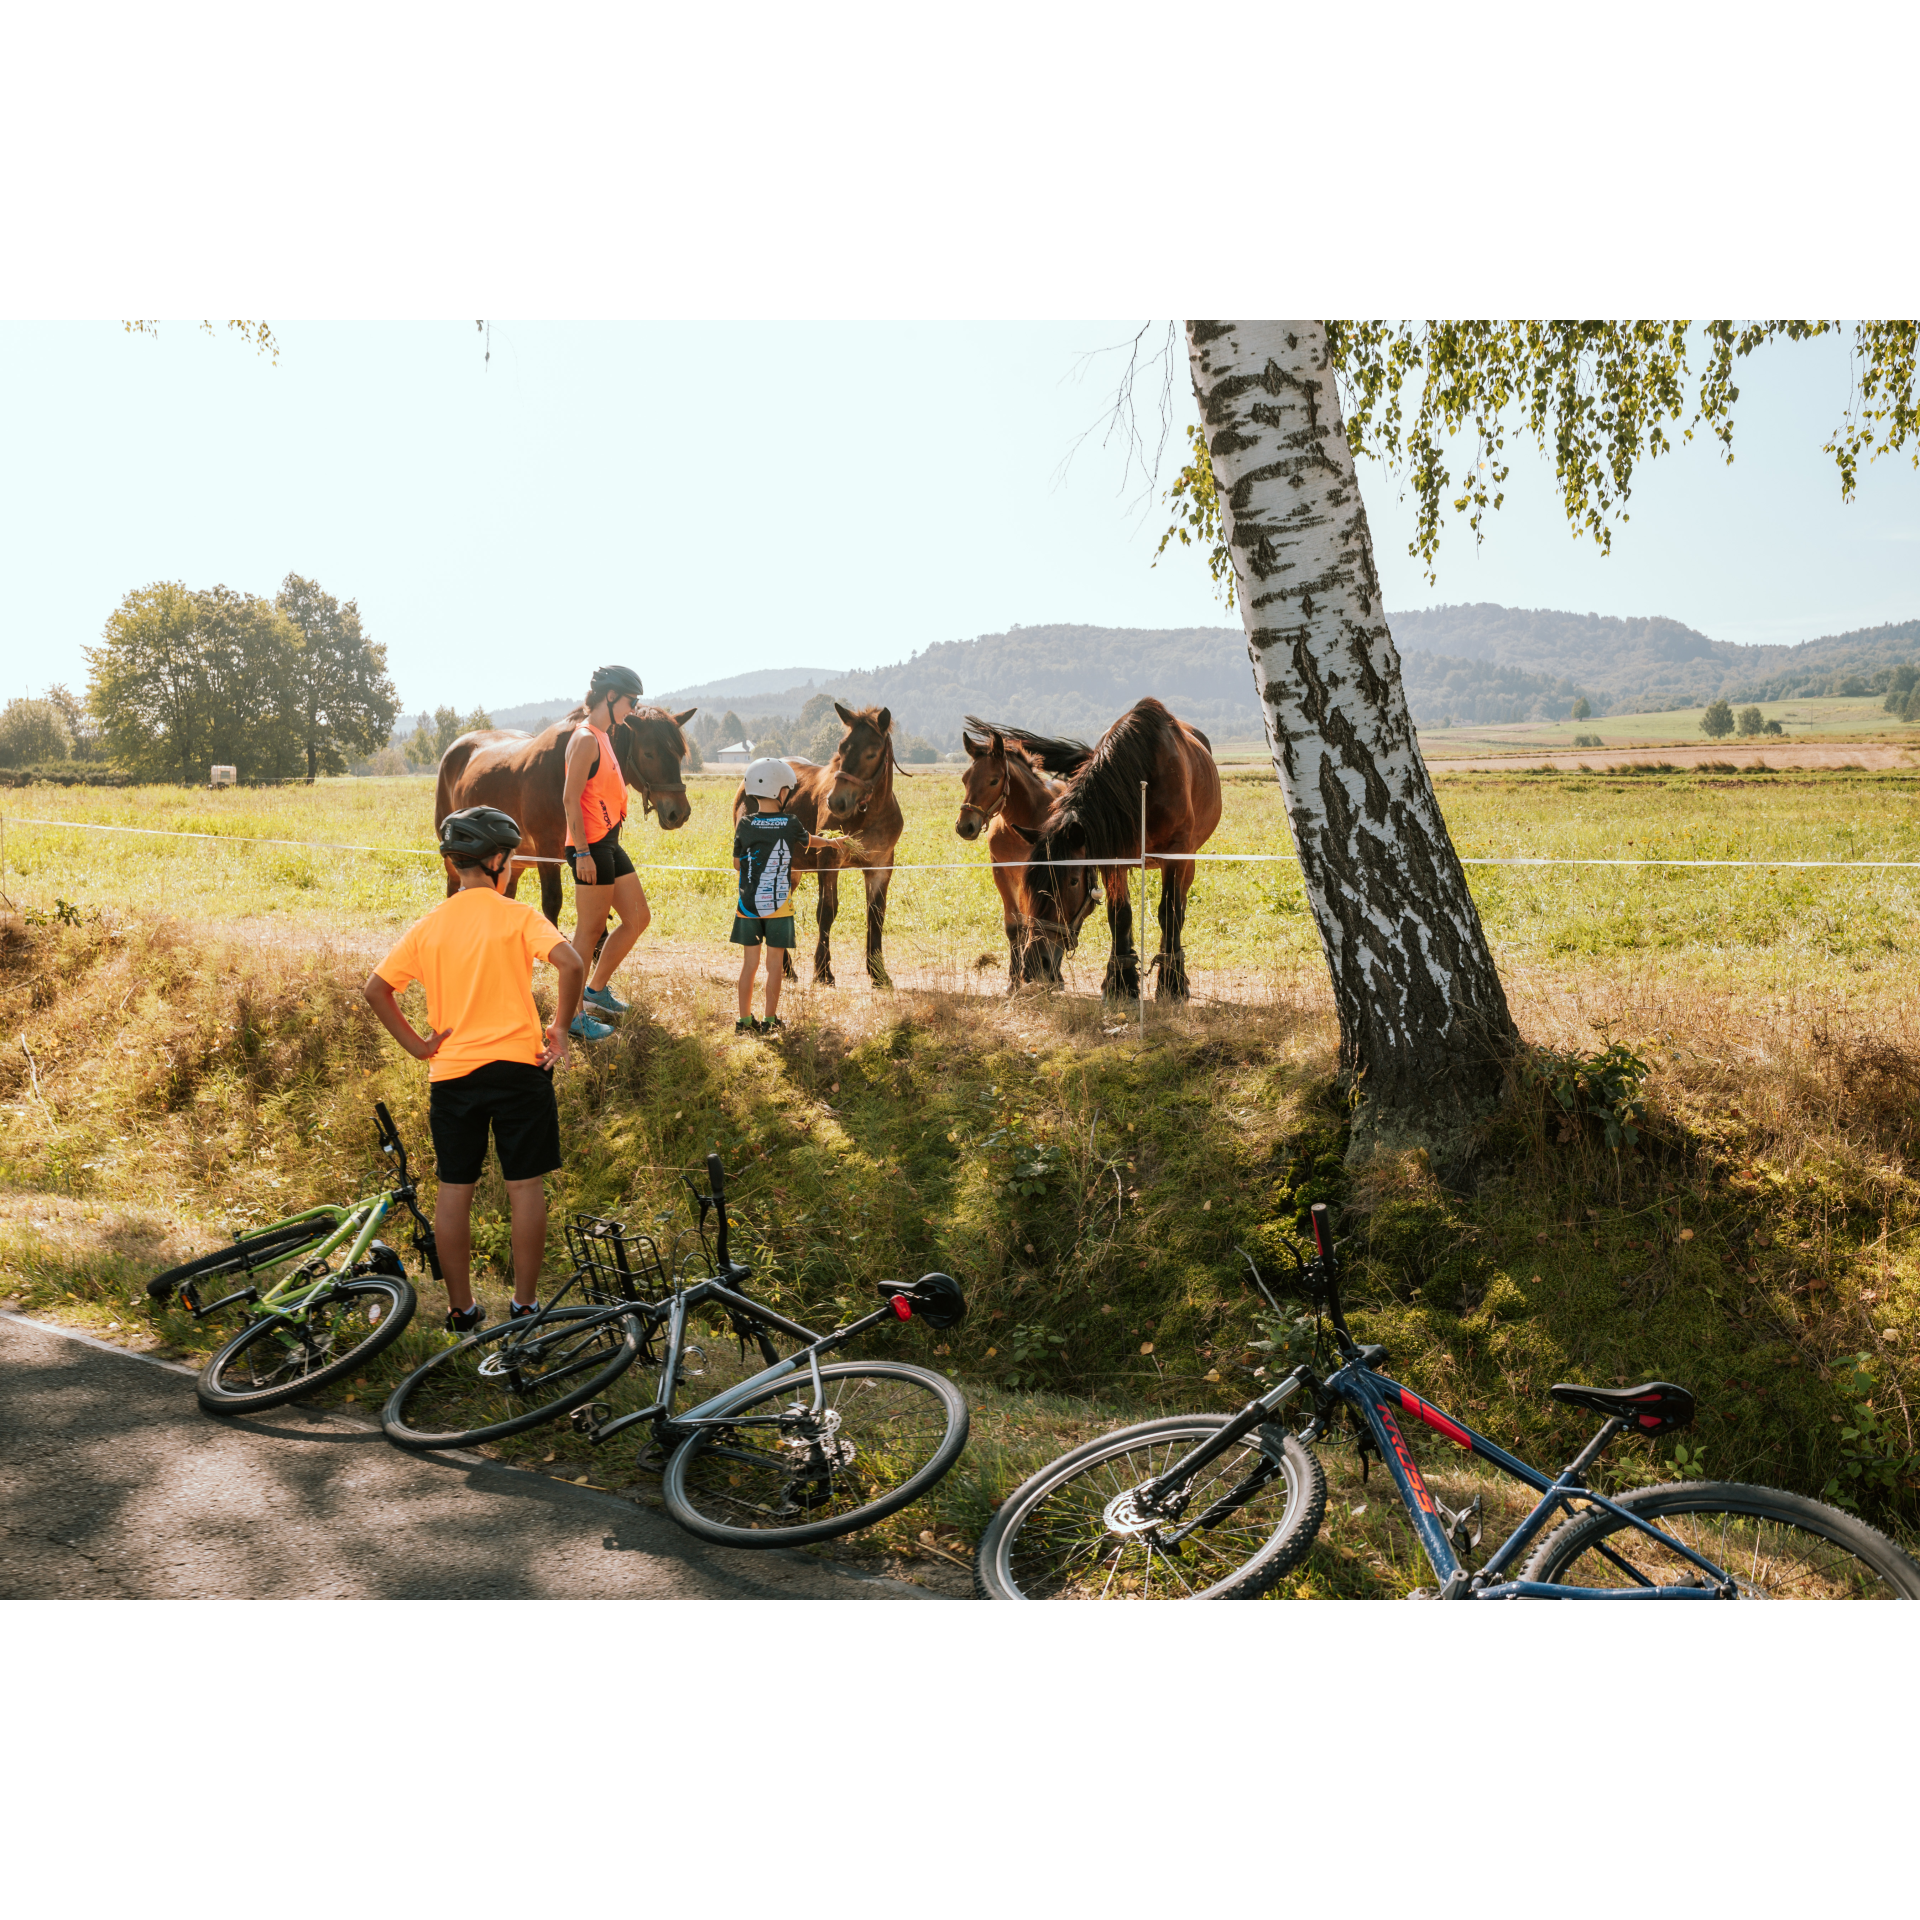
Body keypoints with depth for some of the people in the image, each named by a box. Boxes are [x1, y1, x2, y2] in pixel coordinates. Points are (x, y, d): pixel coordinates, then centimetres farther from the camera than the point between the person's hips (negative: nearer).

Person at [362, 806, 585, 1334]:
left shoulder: (428, 926, 5)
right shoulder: (518, 915, -6)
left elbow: (376, 989, 2)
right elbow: (571, 963, -21)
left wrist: (417, 1044, 7)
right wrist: (560, 1028, -9)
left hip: (451, 1072, 3)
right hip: (518, 1066, -3)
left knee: (454, 1190, 11)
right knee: (525, 1185, 8)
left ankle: (461, 1309, 17)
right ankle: (524, 1305, 13)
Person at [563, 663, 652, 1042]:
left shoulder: (603, 736, 16)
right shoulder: (586, 739, -14)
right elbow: (570, 798, -19)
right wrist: (582, 851, -22)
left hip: (610, 843, 10)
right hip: (592, 846, -10)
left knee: (638, 918, 15)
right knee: (591, 929, -4)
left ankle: (596, 990, 26)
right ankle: (573, 1015, 5)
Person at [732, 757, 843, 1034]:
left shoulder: (745, 825, -3)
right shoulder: (791, 823, -6)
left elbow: (737, 864, 5)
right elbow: (808, 840, 16)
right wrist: (829, 842, 37)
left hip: (747, 905, 2)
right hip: (779, 905, -2)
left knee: (749, 962, 10)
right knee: (774, 964, 7)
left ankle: (744, 1019, 12)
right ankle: (770, 1020, 11)